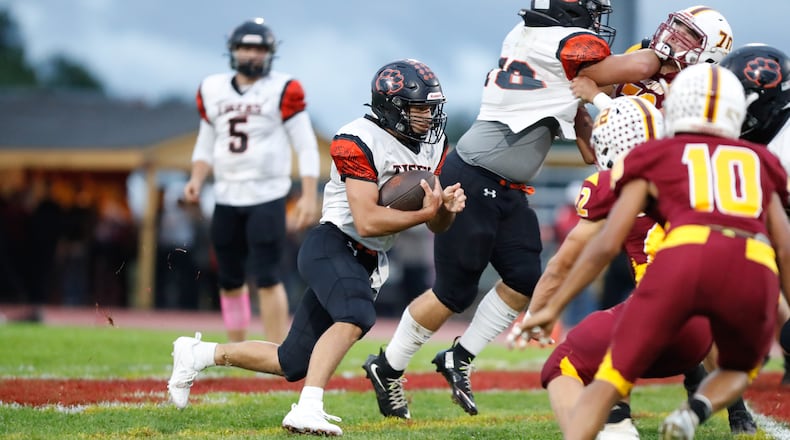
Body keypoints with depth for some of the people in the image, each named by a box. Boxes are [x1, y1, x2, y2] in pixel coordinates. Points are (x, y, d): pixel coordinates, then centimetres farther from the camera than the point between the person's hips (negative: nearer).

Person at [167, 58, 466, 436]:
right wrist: (424, 213, -25)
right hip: (332, 246, -8)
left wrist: (446, 208, -12)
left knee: (293, 364, 9)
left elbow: (436, 226, 10)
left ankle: (197, 354, 27)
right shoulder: (359, 142, -18)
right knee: (356, 317, -38)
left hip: (365, 262, 8)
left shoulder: (434, 146, 6)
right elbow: (367, 221, -25)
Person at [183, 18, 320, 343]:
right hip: (226, 198, 5)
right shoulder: (212, 91, 8)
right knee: (230, 281, 9)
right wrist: (196, 180, 1)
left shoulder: (283, 91, -6)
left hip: (267, 197, -5)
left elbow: (306, 148, -6)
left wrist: (309, 196, -14)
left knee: (266, 278, -12)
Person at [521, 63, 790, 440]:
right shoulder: (757, 163, 32)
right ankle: (696, 410, -2)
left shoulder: (654, 160, 25)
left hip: (685, 257, -2)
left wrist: (552, 307, 22)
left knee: (610, 381, 7)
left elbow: (607, 243, 17)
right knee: (739, 371, 31)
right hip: (753, 271, 2)